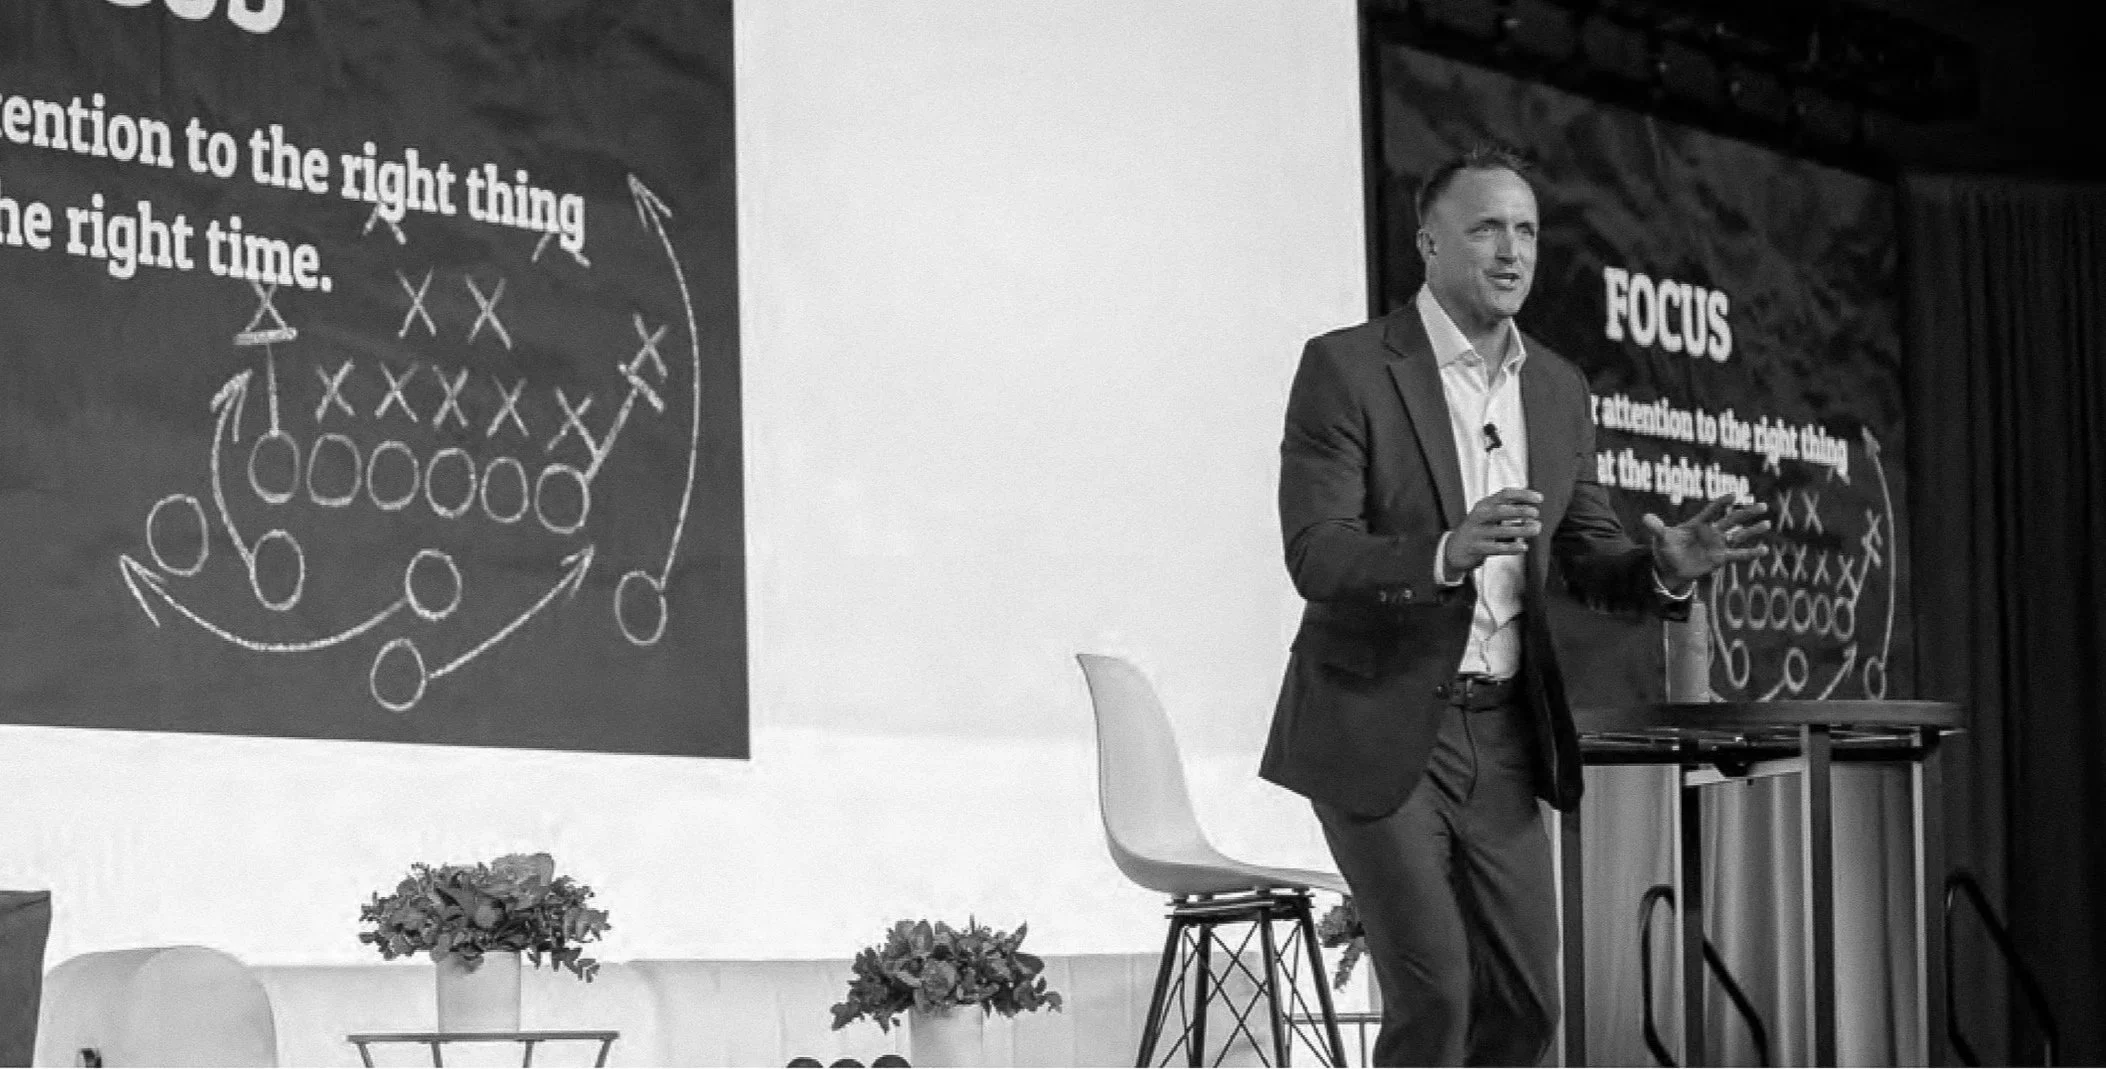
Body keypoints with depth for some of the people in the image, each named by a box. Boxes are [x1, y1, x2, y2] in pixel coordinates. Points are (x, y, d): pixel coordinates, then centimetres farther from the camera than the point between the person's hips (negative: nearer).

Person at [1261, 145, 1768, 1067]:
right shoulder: (1346, 368, -10)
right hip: (1380, 727, -6)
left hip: (1500, 735, 6)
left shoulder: (1557, 389, 9)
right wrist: (1448, 552, -35)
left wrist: (1667, 566, -14)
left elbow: (1591, 564, 10)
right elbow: (1315, 557, -17)